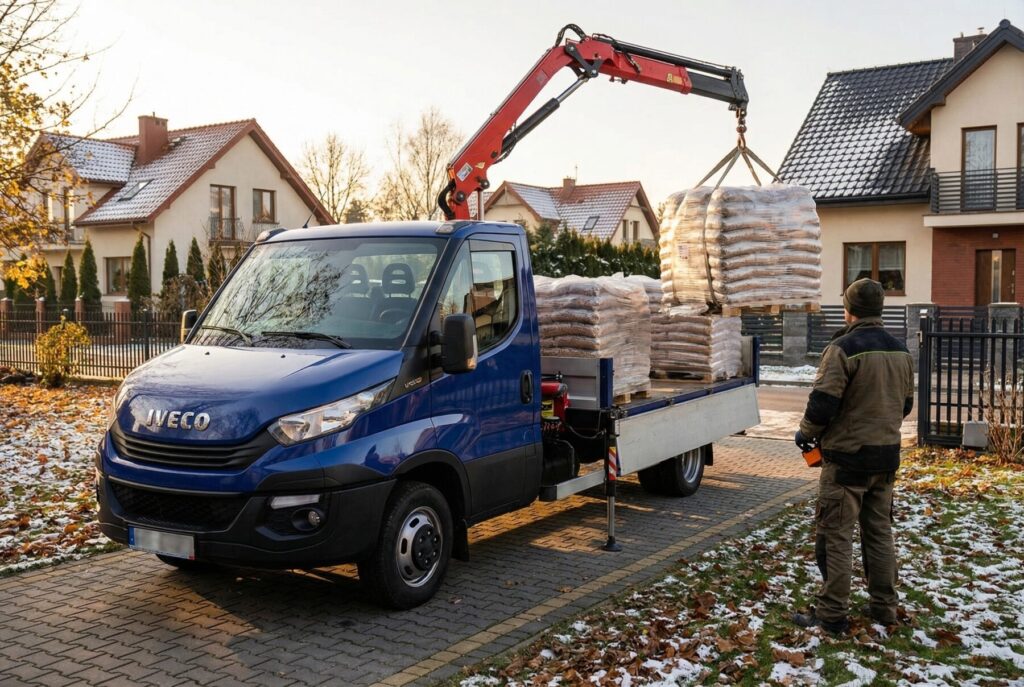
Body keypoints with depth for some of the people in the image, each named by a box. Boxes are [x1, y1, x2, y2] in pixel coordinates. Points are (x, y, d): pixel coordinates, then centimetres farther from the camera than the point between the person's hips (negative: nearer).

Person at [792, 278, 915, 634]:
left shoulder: (843, 348, -17)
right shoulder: (900, 351, 7)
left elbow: (822, 403, -20)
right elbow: (905, 404, 15)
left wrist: (806, 434, -3)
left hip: (848, 457, -7)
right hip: (886, 457, 7)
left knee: (835, 535, 0)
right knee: (879, 532, 17)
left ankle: (832, 614, 4)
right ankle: (884, 605, 25)